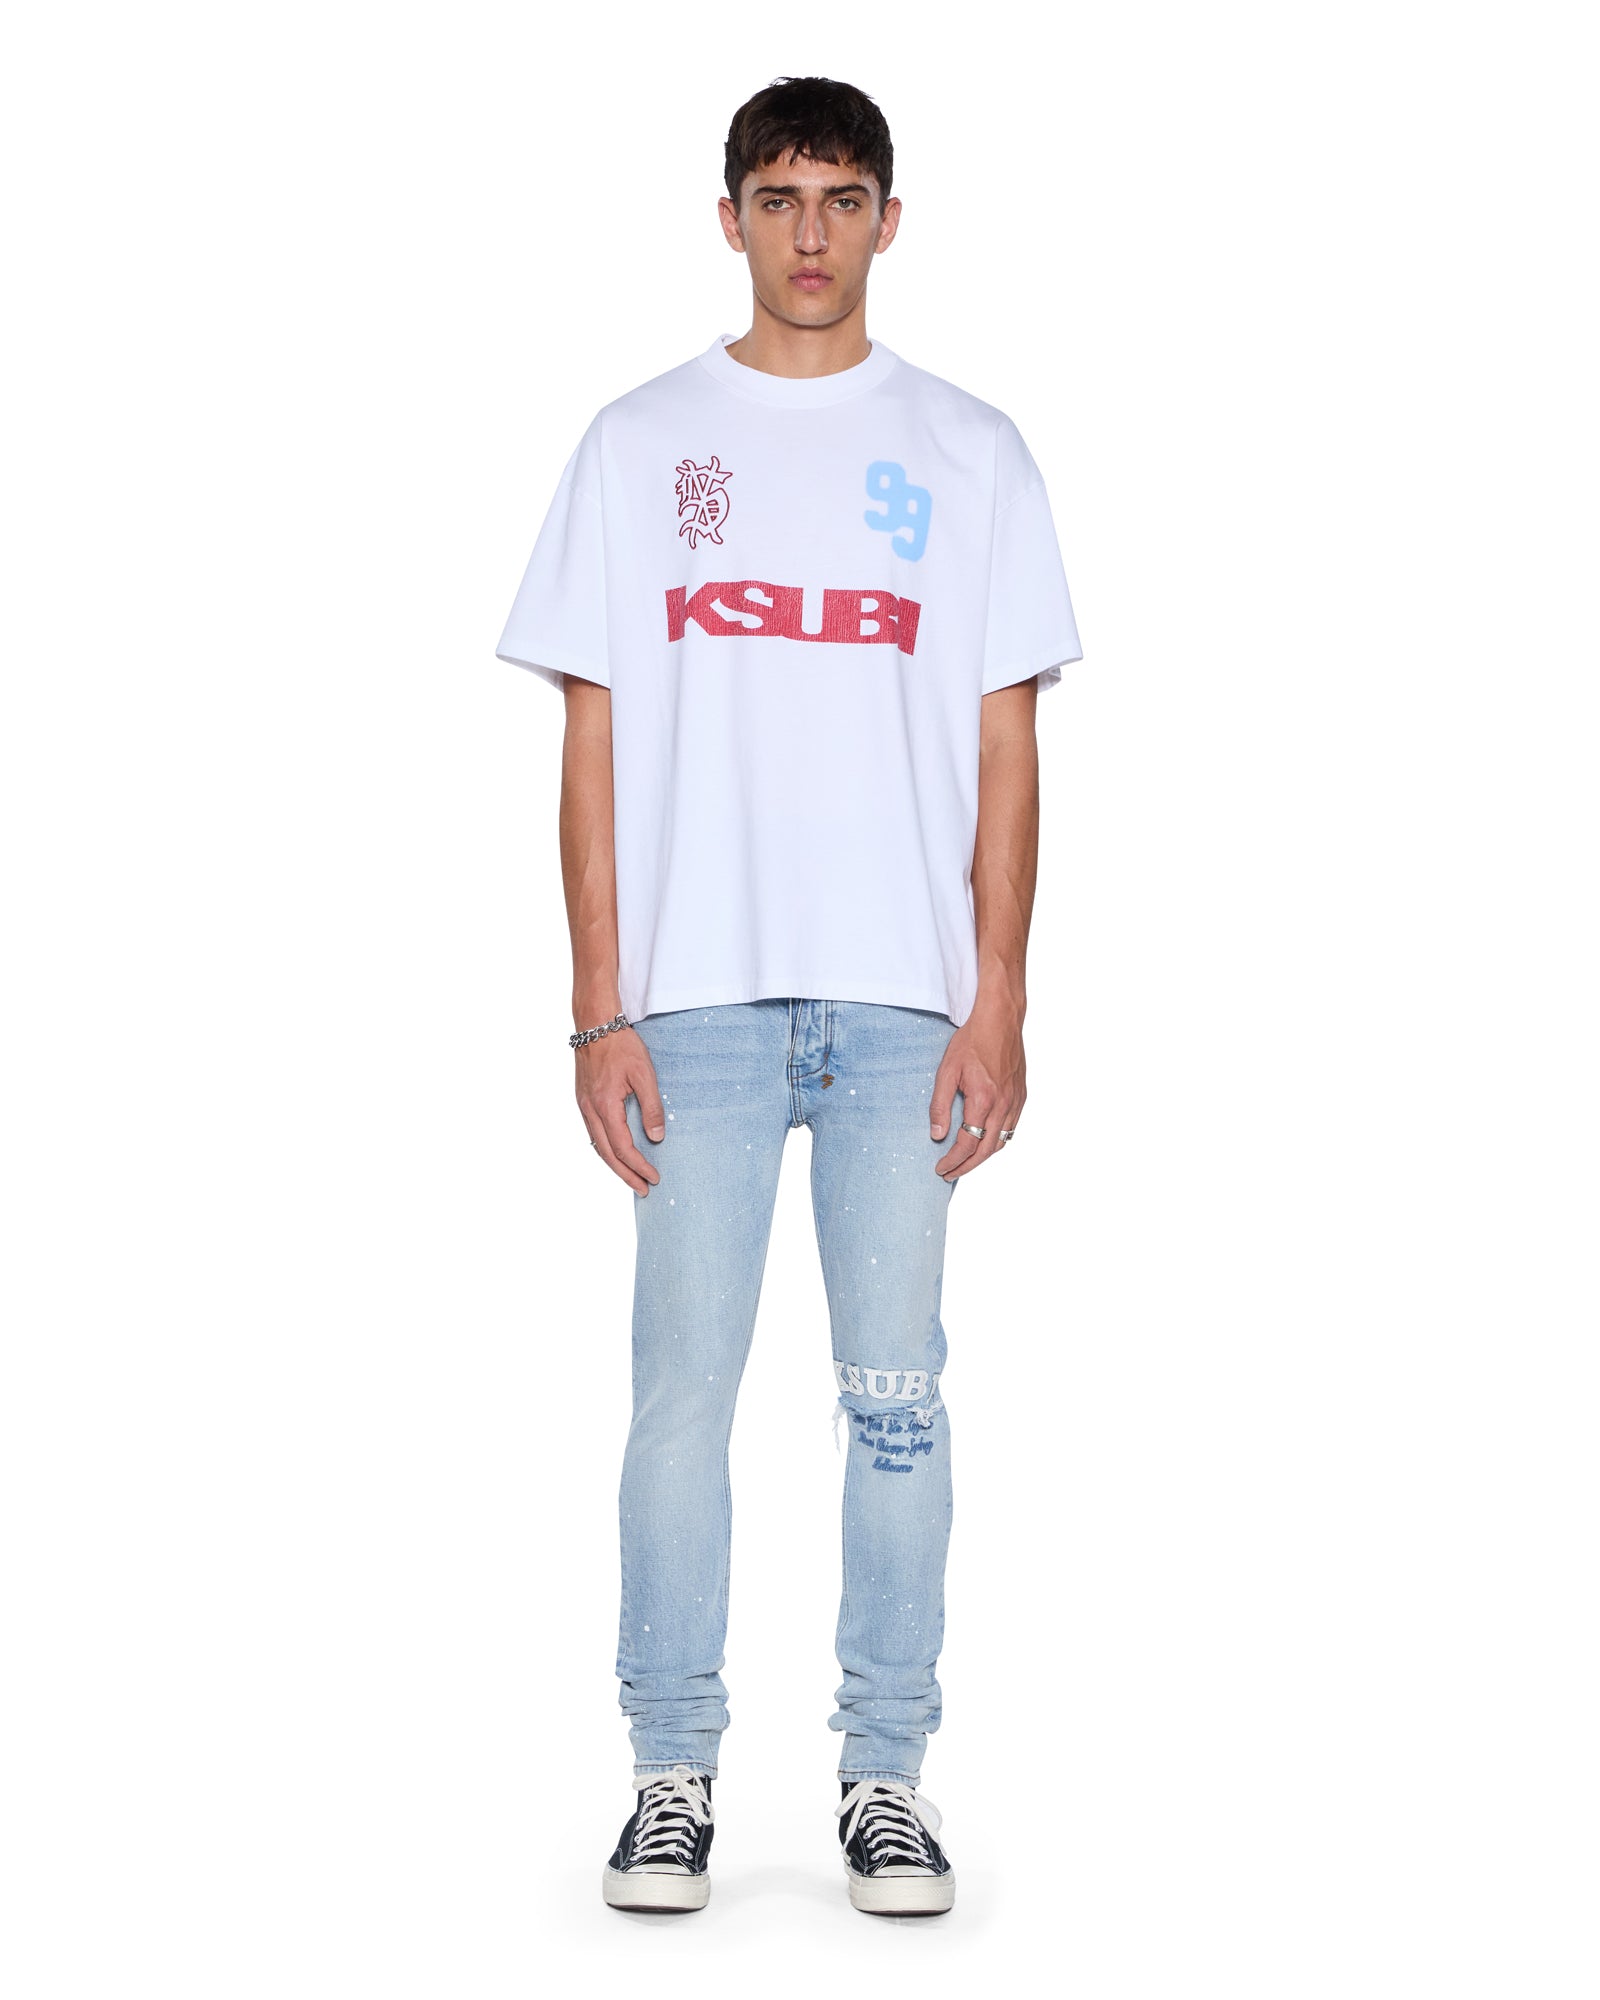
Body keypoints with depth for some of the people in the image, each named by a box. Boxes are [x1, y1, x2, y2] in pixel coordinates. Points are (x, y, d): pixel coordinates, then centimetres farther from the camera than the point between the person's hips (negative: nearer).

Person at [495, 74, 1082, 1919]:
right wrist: (599, 1010, -2)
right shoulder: (639, 446, 8)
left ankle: (885, 1773, 14)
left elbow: (1006, 748, 6)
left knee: (895, 1391, 3)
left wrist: (999, 1000, -2)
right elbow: (595, 744, 5)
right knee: (684, 1383, 2)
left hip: (909, 1001, 0)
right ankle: (673, 1772, 13)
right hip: (698, 990, 0)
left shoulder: (967, 453, 8)